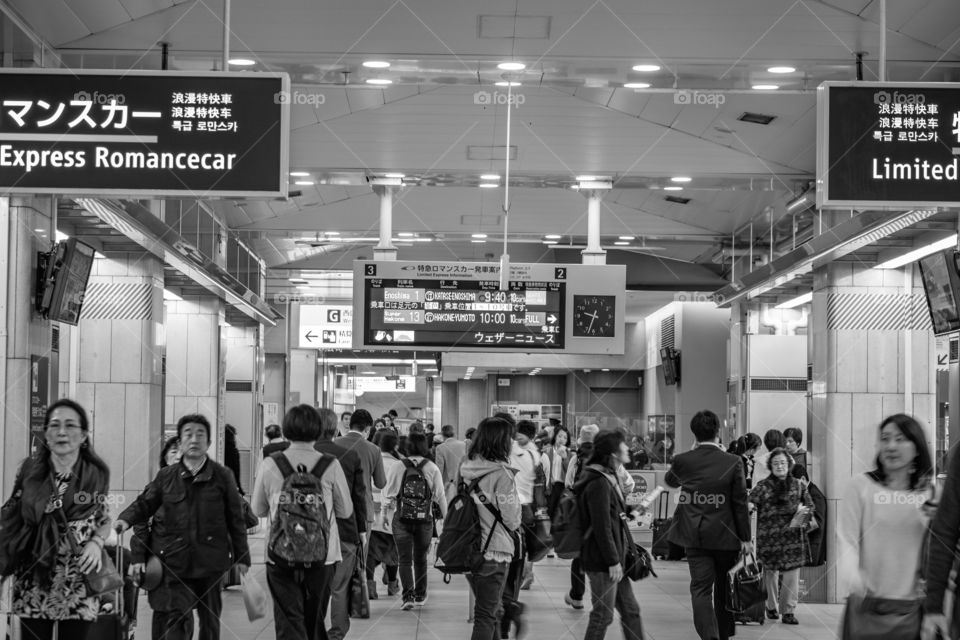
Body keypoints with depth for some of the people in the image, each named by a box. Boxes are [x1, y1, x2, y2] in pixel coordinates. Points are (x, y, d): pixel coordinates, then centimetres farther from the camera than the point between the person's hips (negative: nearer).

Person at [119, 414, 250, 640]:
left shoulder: (223, 476, 2)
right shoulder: (166, 476, 5)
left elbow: (235, 519, 4)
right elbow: (144, 504, 8)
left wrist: (242, 557, 3)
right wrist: (126, 519, -14)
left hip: (211, 561, 0)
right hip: (176, 561, 0)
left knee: (210, 620, 10)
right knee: (174, 619, -5)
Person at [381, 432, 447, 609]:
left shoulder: (397, 468, -5)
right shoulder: (432, 469, -4)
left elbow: (388, 494, 0)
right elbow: (440, 496, 0)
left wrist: (385, 514, 14)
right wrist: (445, 515, 15)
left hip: (401, 519, -1)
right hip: (425, 520, 1)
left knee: (405, 559, 1)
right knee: (420, 559, 17)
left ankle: (408, 596, -13)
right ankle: (420, 595, 27)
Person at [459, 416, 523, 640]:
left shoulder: (467, 469, 1)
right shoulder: (501, 474, -18)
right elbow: (511, 517, -12)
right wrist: (515, 529, 9)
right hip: (494, 550, -7)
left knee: (493, 611, 21)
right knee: (487, 615, 2)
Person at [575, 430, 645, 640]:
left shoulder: (609, 478, 13)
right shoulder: (599, 483, -19)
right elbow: (601, 527, -21)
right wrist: (613, 561, -20)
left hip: (615, 556, 10)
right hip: (602, 560, -10)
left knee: (630, 610, 13)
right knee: (603, 615, -2)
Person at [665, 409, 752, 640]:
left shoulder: (682, 460, -4)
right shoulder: (733, 462, -8)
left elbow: (670, 480, 20)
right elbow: (740, 503, -5)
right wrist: (745, 538, 2)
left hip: (694, 535, 0)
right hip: (725, 535, 0)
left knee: (700, 587, 0)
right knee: (724, 588, 16)